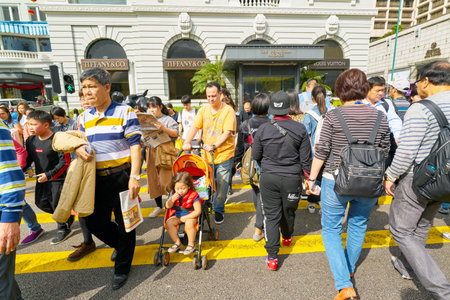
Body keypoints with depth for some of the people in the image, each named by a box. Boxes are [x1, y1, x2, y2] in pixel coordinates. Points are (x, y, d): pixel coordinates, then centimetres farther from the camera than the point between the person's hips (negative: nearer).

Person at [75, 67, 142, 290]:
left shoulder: (125, 112, -8)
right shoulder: (85, 116, 9)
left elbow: (135, 146, -12)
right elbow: (80, 141, 17)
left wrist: (134, 176, -21)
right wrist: (79, 149, -9)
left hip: (121, 177, -5)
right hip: (97, 179, 6)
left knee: (124, 224, 6)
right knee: (95, 222, 14)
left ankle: (122, 267, 29)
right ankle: (121, 244, 44)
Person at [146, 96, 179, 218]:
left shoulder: (167, 119, -2)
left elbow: (175, 133, -14)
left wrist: (163, 128, -29)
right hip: (151, 152, 5)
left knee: (165, 181, -5)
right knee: (154, 180, 10)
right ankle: (159, 206, 26)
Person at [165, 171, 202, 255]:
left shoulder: (193, 196, -20)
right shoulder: (174, 195, -4)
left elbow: (198, 211, -19)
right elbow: (167, 206, 3)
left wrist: (185, 218, -17)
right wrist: (172, 200, -20)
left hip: (190, 216, -5)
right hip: (177, 215, 6)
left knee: (189, 224, -34)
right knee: (169, 223, -18)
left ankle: (191, 244, -9)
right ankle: (177, 242, 1)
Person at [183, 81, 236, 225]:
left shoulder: (228, 110, -9)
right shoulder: (203, 110, 6)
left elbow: (227, 133, -17)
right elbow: (195, 127, 3)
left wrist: (214, 146, -28)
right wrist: (187, 142, -12)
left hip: (224, 155, -4)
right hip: (207, 155, 4)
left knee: (222, 185, 2)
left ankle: (219, 210, 23)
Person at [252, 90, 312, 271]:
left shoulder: (263, 129, -8)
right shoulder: (300, 129, -8)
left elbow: (255, 156, 1)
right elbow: (306, 159, -4)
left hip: (268, 177, -1)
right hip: (292, 178, 1)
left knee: (271, 216, 9)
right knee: (288, 211, 23)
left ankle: (272, 257, 12)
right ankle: (287, 237, 52)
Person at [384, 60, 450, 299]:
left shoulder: (420, 110, -21)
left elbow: (406, 153, -24)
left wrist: (390, 176, -11)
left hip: (415, 179, -8)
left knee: (401, 231, 8)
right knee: (421, 227, 24)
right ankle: (406, 266, 44)